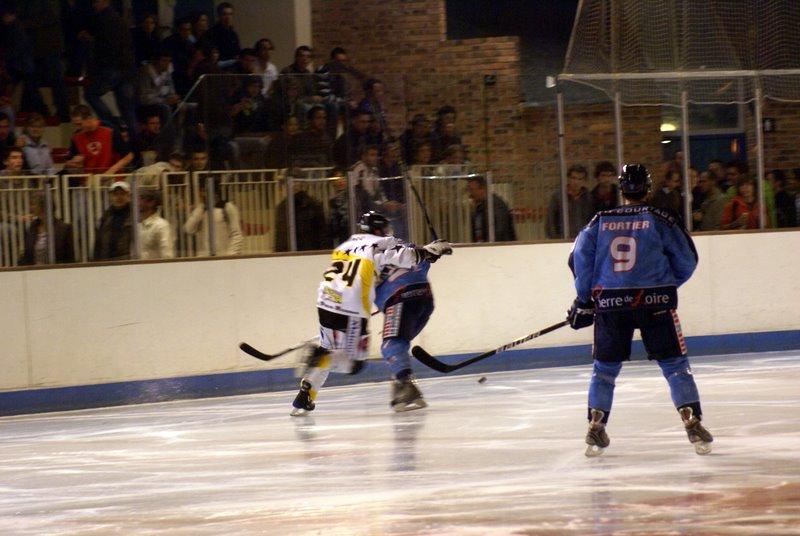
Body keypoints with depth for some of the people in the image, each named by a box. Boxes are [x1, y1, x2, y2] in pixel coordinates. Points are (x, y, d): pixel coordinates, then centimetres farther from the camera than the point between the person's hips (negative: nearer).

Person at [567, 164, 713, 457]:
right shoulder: (661, 219, 0)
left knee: (605, 366, 14)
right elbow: (686, 260, 3)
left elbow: (580, 257, 3)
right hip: (654, 301, -2)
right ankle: (692, 421, -7)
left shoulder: (600, 221, 7)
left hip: (610, 302, 2)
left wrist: (584, 300, 12)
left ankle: (596, 427, 8)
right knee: (675, 364, 3)